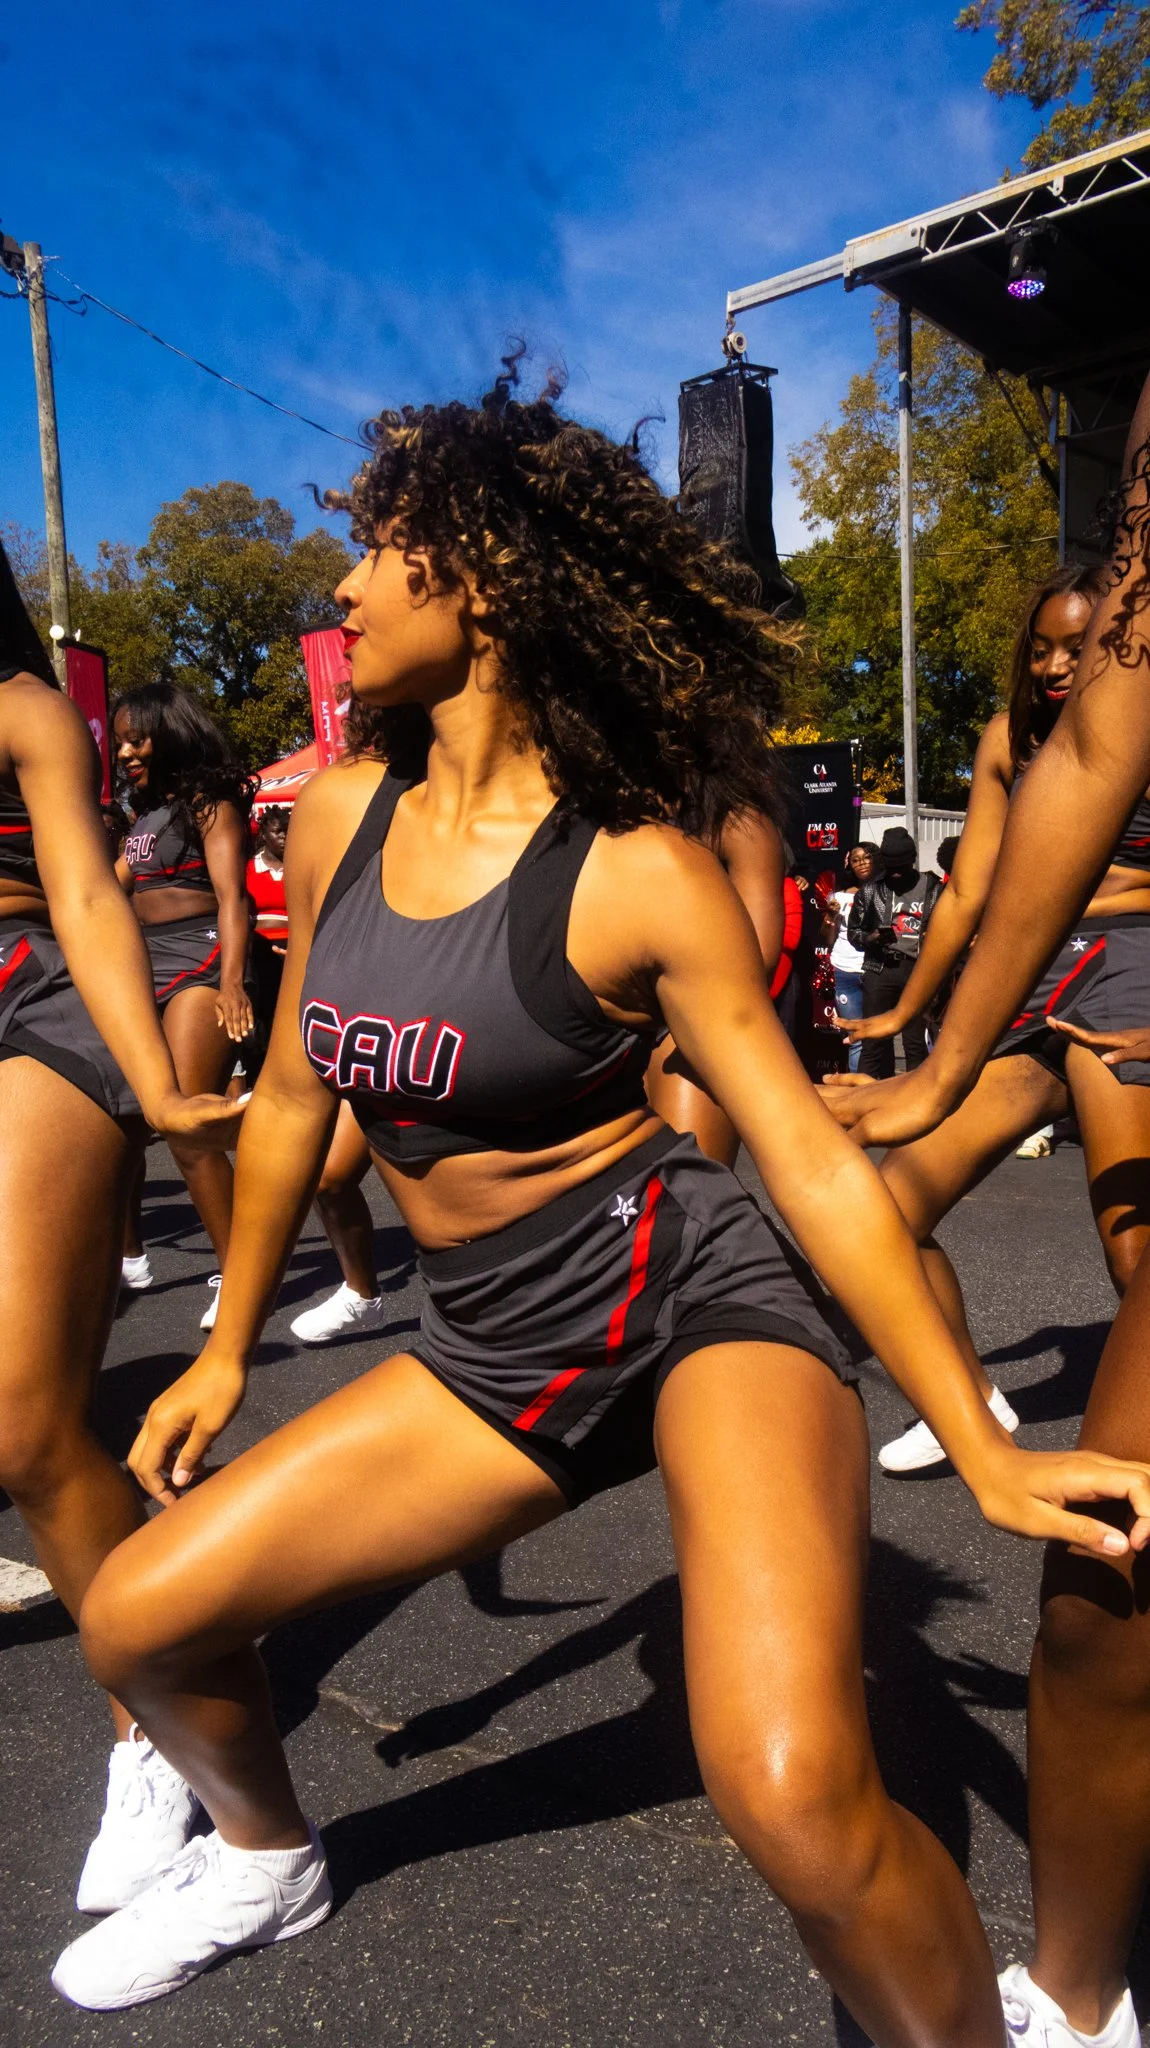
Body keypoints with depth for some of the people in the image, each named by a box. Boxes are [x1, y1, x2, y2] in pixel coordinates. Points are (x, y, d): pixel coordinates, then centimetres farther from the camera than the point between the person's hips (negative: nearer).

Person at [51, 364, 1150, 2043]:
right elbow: (296, 1095, 11)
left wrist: (986, 1454, -13)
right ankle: (267, 1860, 42)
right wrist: (227, 1349, 18)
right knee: (136, 1621, 9)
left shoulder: (638, 874, -15)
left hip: (696, 1306, -6)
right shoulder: (338, 820, 1)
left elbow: (817, 1166, -12)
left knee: (797, 1794, -29)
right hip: (495, 1355, 6)